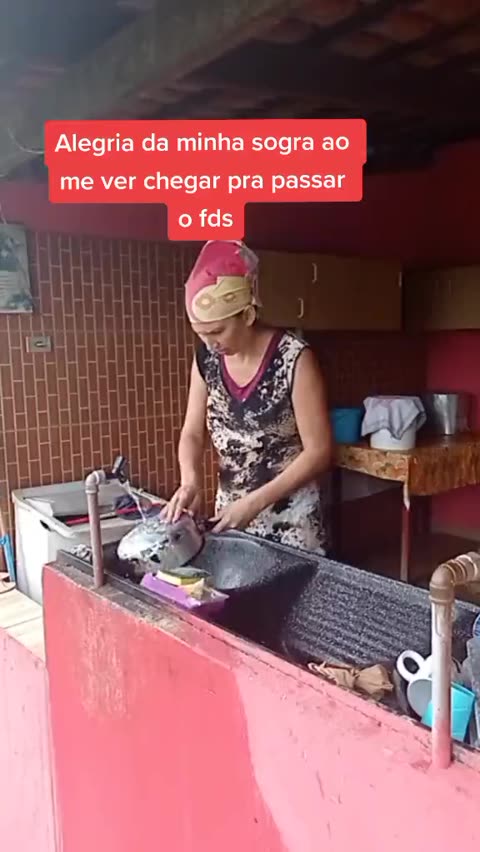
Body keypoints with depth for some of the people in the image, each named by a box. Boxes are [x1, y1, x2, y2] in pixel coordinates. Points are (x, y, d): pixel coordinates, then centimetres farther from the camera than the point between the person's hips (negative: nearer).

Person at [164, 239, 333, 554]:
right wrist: (190, 480, -16)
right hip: (230, 507, 5)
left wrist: (256, 502, -21)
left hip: (290, 515, -5)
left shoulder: (294, 359, -20)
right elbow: (193, 433, 4)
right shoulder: (206, 359, -4)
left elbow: (319, 452, -18)